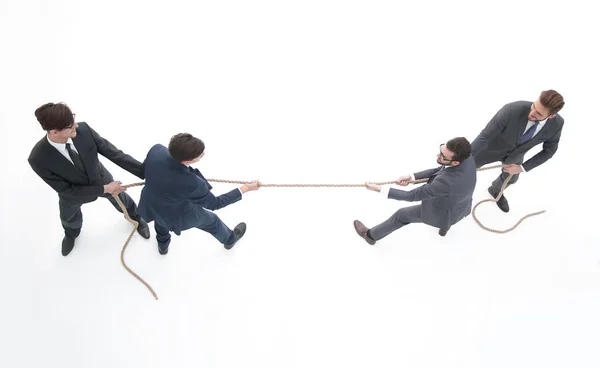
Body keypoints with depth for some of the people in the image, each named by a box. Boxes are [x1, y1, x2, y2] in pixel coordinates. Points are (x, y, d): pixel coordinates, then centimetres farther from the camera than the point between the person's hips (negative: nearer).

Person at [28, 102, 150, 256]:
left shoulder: (83, 130, -36)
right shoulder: (38, 159, -40)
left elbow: (113, 153, -27)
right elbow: (66, 190, -29)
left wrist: (146, 172, -32)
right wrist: (104, 189, -31)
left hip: (100, 179, 1)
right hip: (74, 193, -1)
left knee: (122, 201, 28)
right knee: (69, 219, 32)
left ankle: (136, 216, 66)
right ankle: (71, 233, 71)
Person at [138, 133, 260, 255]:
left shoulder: (156, 150, -32)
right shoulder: (191, 184, -43)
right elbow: (214, 203, -23)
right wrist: (245, 188, -20)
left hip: (150, 205, 4)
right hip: (177, 215, -4)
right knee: (211, 221, 27)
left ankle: (163, 244, 69)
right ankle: (229, 239, 58)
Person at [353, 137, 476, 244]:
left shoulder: (446, 182, -47)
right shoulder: (468, 157, -26)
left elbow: (411, 196, -34)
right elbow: (440, 170, -7)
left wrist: (379, 189, -28)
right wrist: (412, 176, -14)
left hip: (441, 213, -5)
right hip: (461, 207, 6)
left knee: (402, 214, 17)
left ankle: (371, 235, 40)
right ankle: (444, 224, 64)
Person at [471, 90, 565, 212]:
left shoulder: (557, 123, -31)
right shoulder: (511, 109, -44)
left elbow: (549, 150, -13)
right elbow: (484, 136, -39)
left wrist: (522, 168, -16)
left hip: (517, 151, 4)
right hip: (494, 144, -3)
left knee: (510, 178, 26)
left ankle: (496, 190, 62)